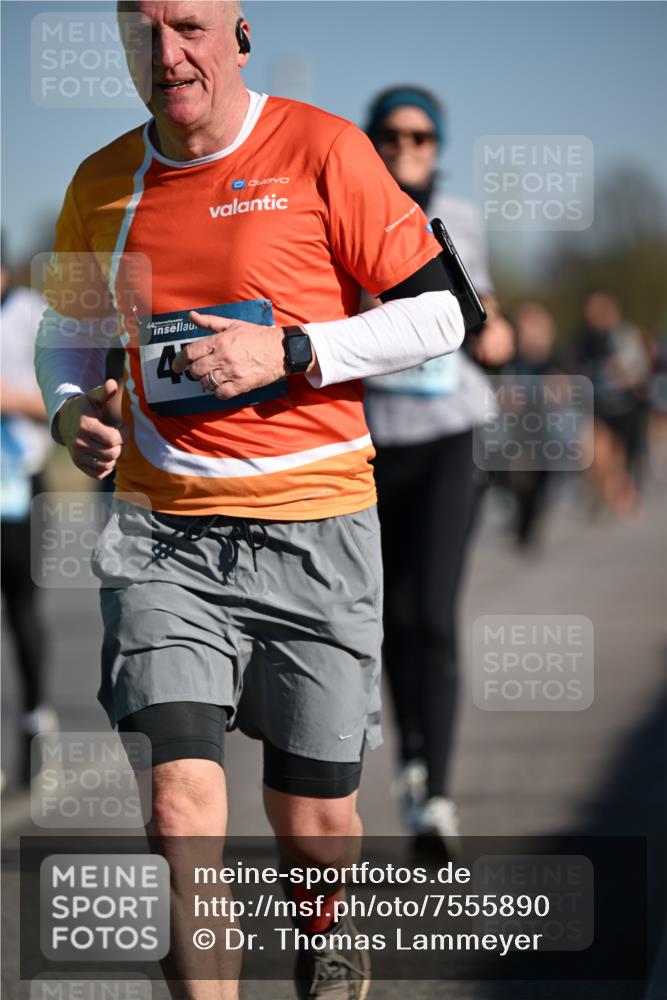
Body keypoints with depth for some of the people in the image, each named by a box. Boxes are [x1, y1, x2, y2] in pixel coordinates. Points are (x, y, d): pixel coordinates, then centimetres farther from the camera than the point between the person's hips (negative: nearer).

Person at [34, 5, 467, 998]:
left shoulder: (321, 150, -5)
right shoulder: (101, 183, 7)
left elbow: (436, 314, -3)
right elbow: (70, 328, 23)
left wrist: (291, 352, -14)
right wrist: (71, 409, 1)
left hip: (313, 528, -2)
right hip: (164, 534, 2)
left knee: (312, 817, 8)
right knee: (182, 795, -17)